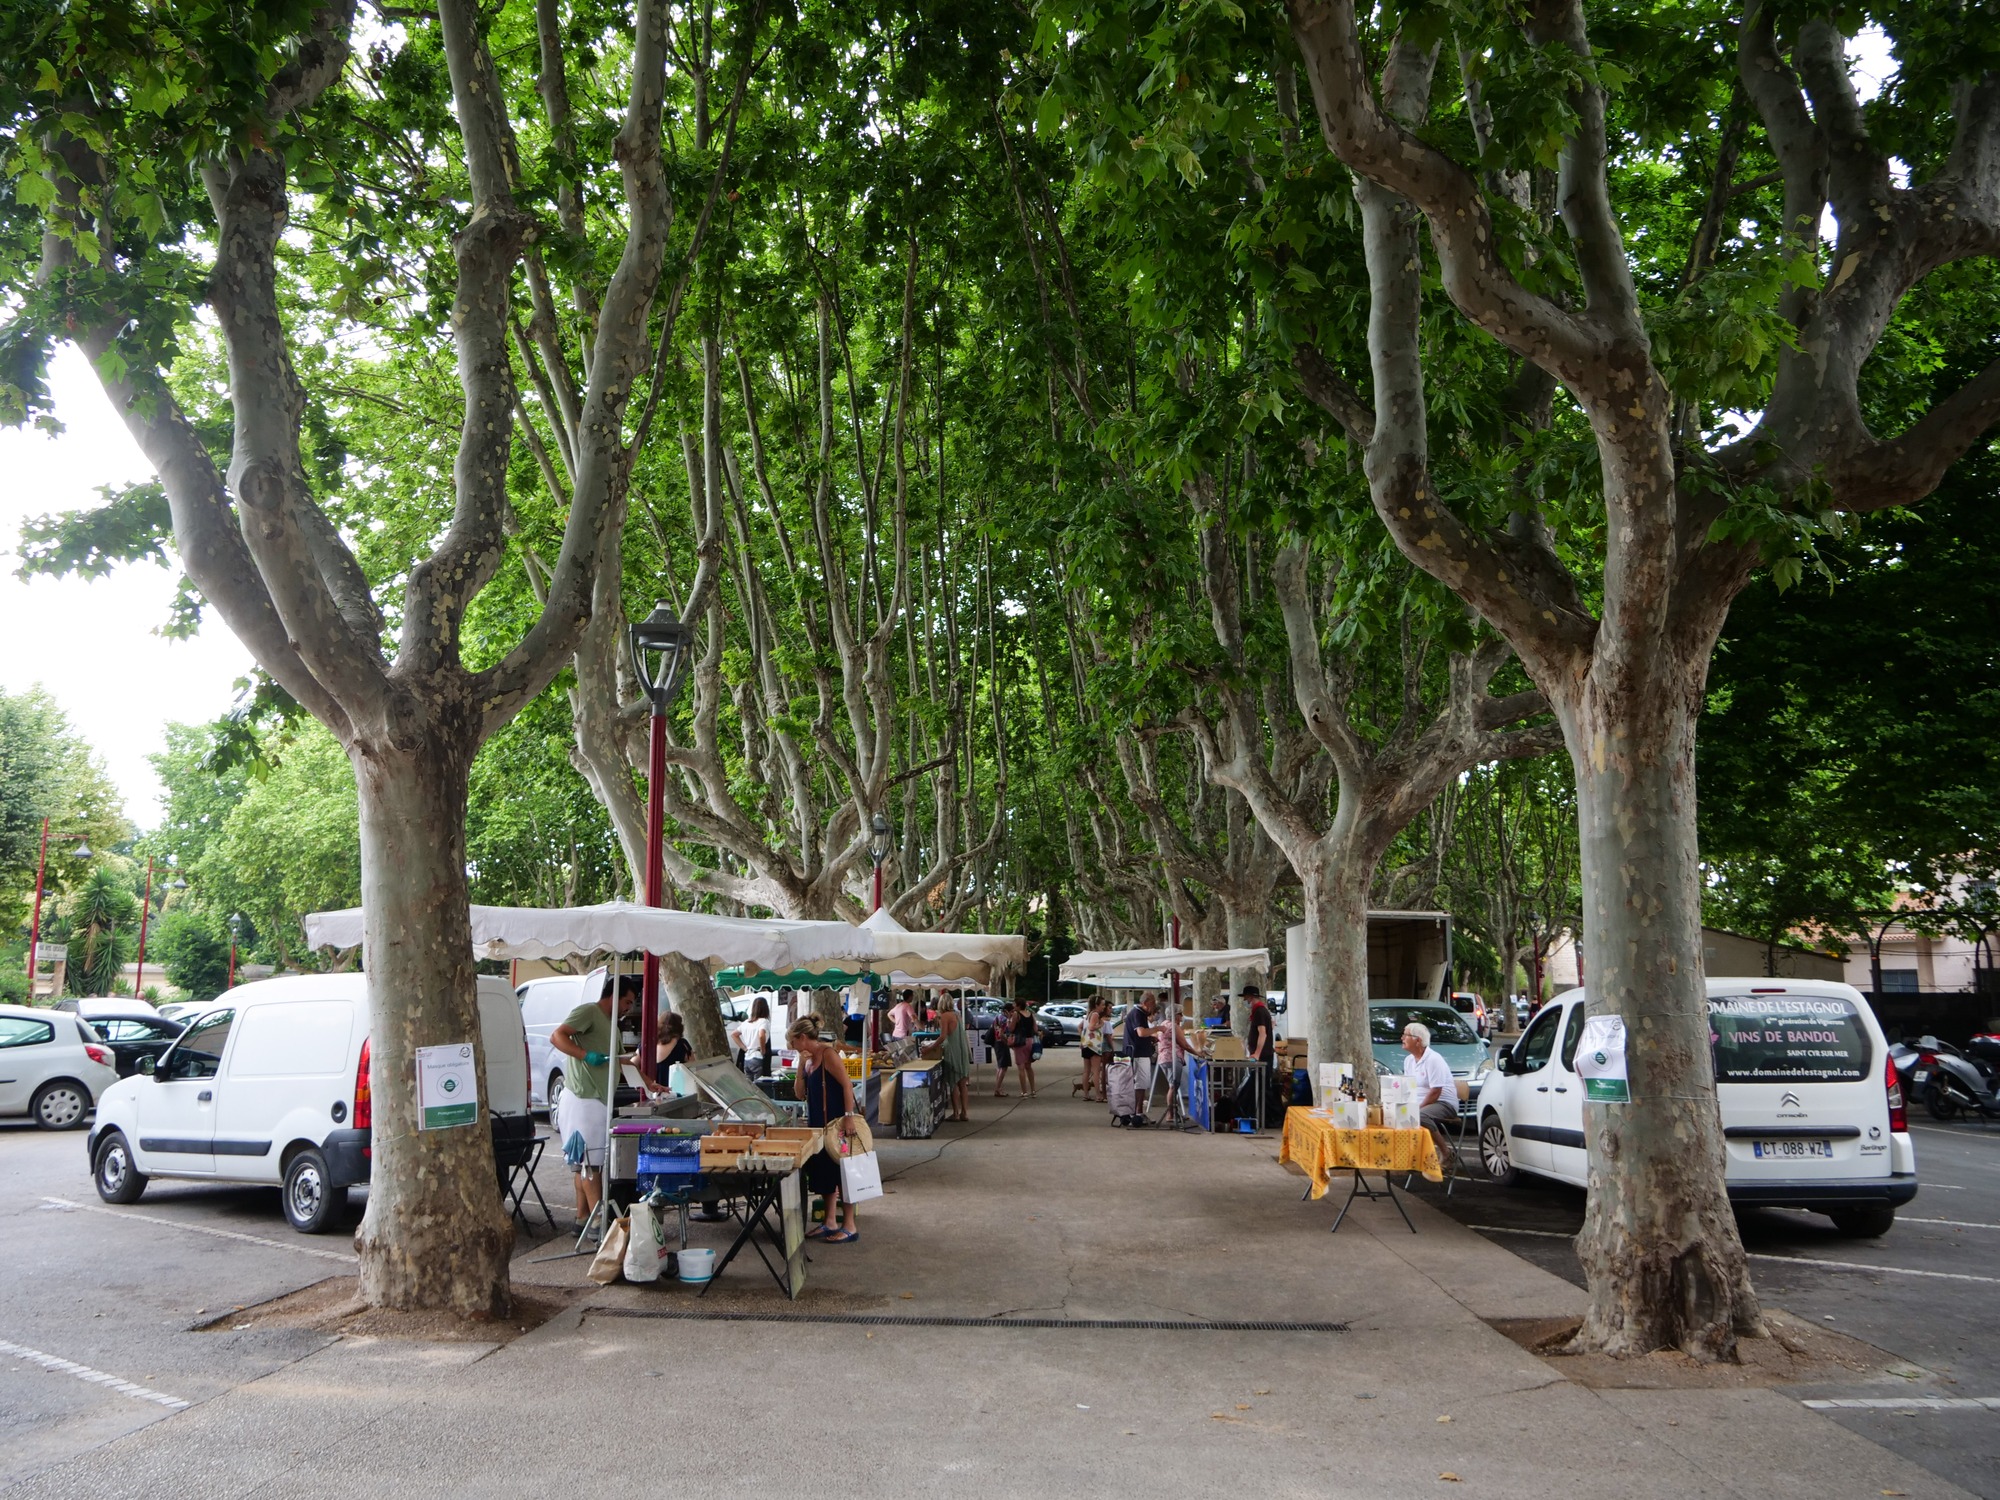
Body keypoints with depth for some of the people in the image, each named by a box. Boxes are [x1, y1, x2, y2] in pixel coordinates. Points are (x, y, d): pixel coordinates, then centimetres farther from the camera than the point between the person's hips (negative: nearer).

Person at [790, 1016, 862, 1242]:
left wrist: (849, 1116, -25)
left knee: (841, 1170, -4)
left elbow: (847, 1085, -20)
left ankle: (849, 1227, 2)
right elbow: (801, 1094, 9)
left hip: (836, 1122, -9)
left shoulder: (828, 1054, -14)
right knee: (823, 1172, 13)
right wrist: (801, 1066, -3)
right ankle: (830, 1222, 23)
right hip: (818, 1123, 9)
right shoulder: (809, 1059, 11)